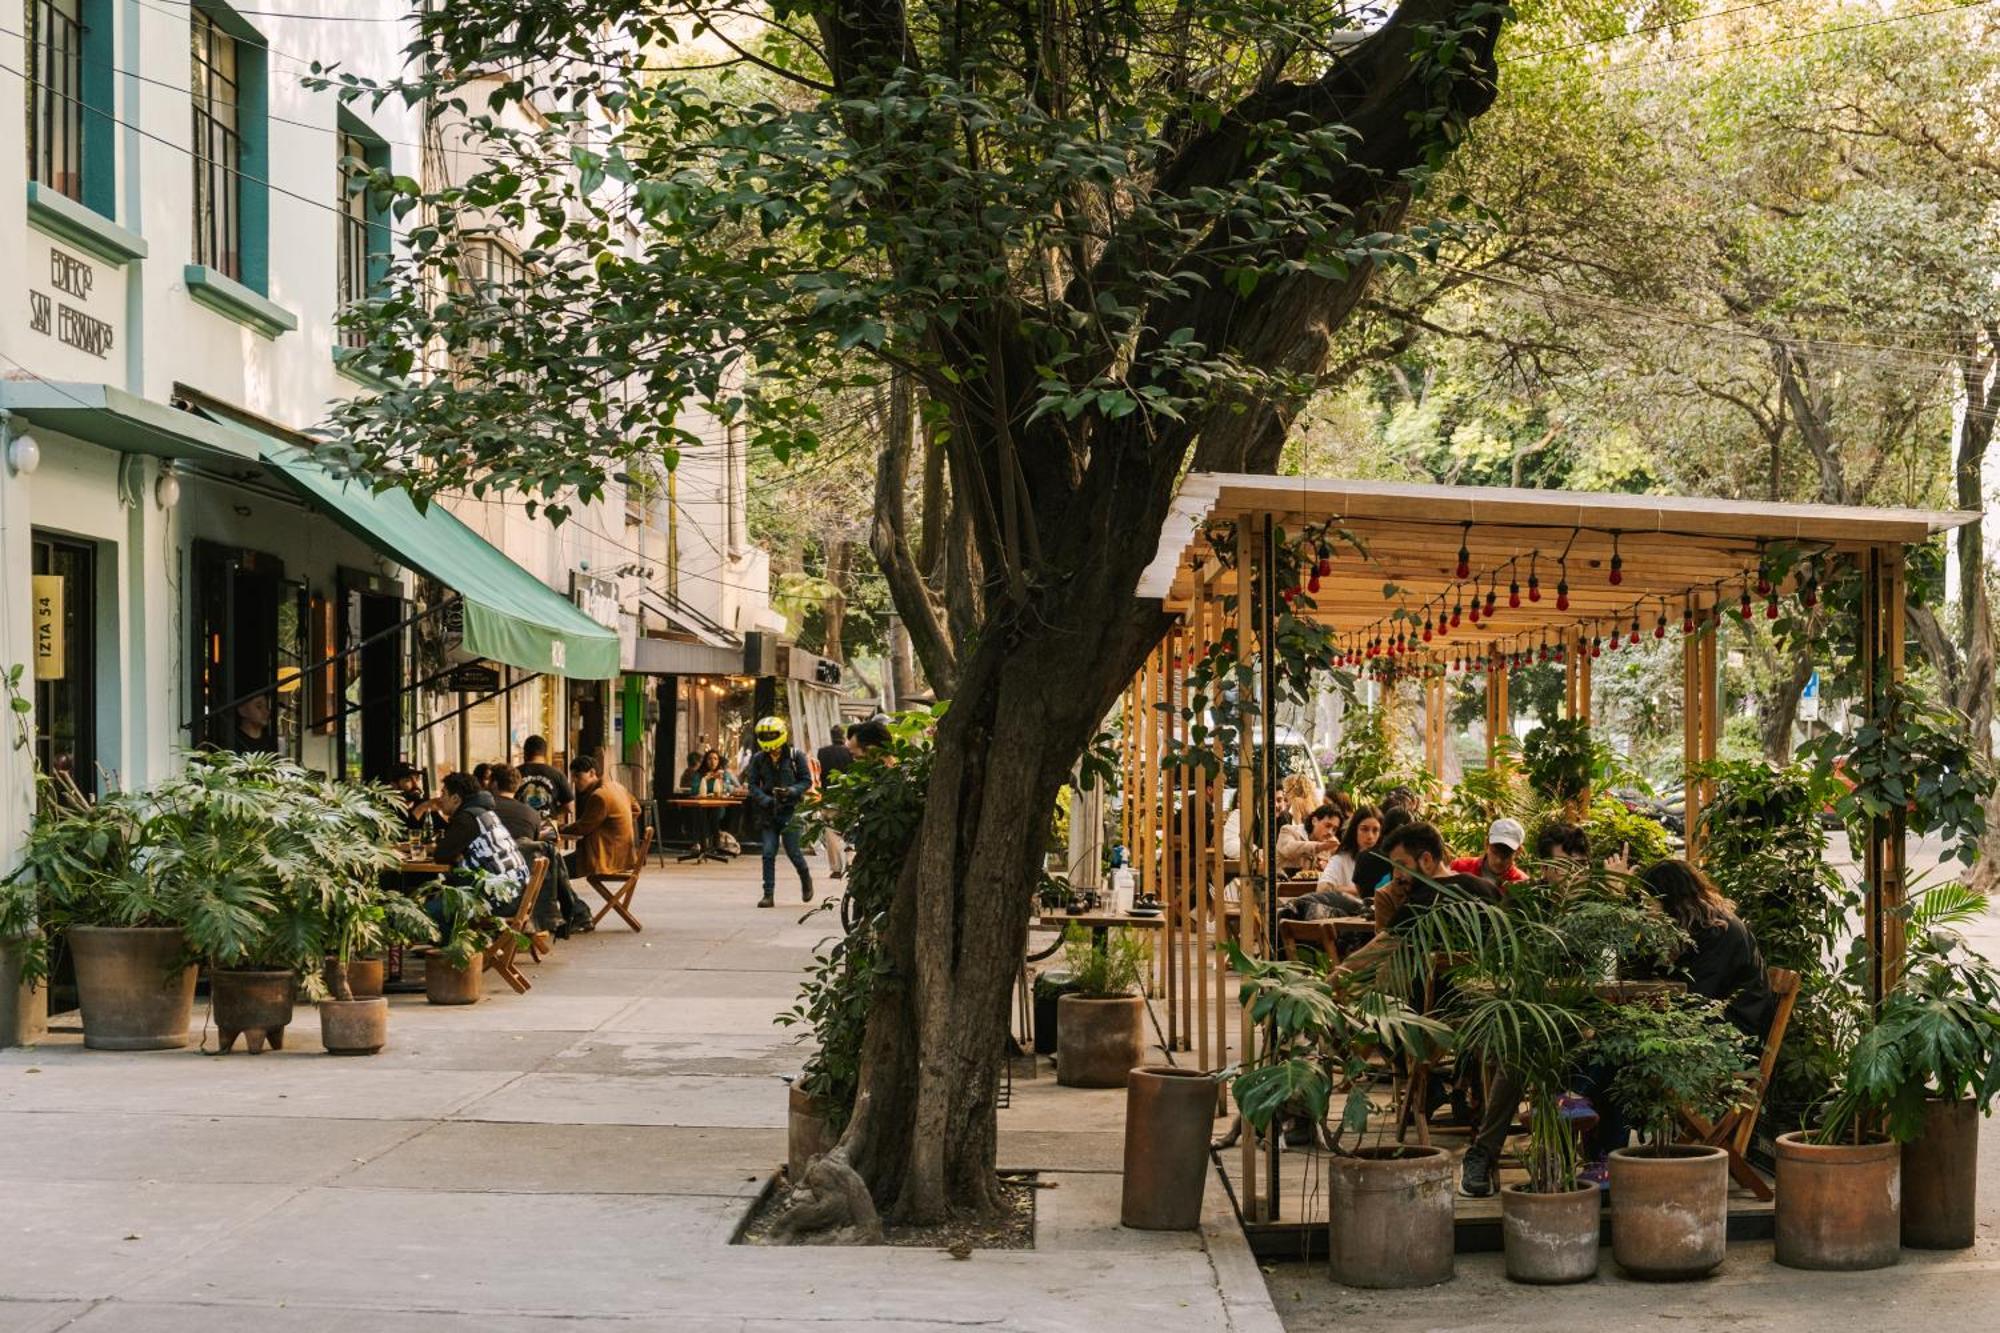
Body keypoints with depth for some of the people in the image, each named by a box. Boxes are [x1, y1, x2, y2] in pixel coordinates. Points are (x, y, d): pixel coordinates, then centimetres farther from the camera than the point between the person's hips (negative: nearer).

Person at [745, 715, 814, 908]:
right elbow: (753, 784, 4)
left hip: (790, 811, -3)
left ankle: (806, 879, 25)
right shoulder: (758, 760, 5)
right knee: (768, 853, -4)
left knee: (793, 851, -4)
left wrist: (791, 791, -17)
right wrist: (766, 800, -13)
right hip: (769, 812, 3)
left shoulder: (795, 757, -2)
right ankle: (768, 894, 0)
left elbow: (807, 781, 1)